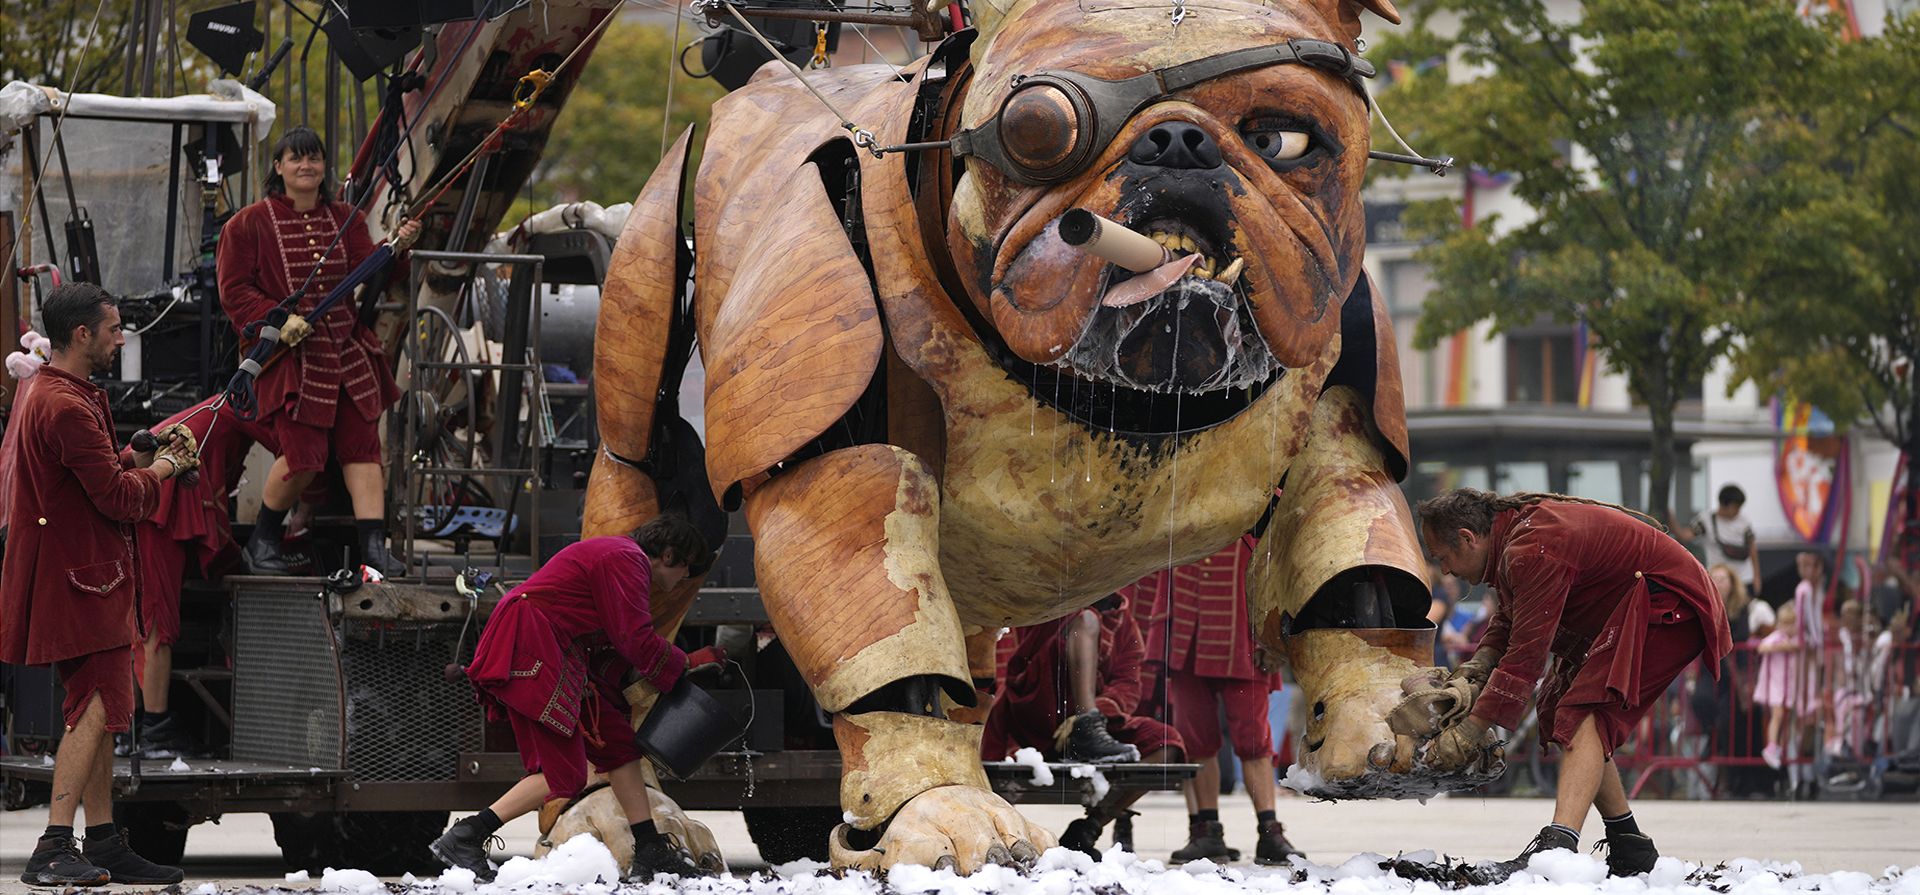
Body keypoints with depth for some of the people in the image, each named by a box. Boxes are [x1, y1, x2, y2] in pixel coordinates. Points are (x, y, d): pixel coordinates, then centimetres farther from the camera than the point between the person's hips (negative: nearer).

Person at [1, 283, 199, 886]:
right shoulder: (67, 408, -20)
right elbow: (118, 498, -19)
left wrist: (138, 457, 8)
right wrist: (160, 469, -1)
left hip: (77, 576, 11)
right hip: (81, 577, -11)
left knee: (97, 711, 12)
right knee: (96, 707, -13)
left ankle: (104, 846, 14)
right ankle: (55, 849, -18)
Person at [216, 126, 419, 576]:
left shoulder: (345, 219, 14)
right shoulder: (249, 224, 2)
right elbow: (234, 290, -2)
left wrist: (395, 248, -17)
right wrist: (278, 320, -17)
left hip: (349, 353, 5)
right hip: (290, 356, -5)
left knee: (363, 446, -4)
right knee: (304, 456, -13)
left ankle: (374, 546, -5)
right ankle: (262, 541, 9)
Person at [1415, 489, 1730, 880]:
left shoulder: (1533, 550, -26)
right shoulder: (1515, 529, 6)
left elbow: (1527, 654, -28)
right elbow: (1509, 621, 18)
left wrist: (1473, 728, -27)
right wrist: (1480, 662, -4)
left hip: (1670, 604, -11)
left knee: (1585, 713, -26)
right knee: (1560, 714, 14)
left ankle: (1556, 847, -44)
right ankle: (1630, 851, 19)